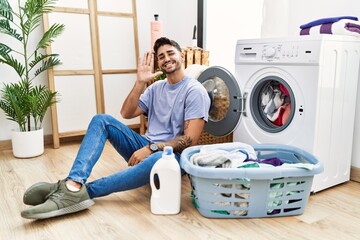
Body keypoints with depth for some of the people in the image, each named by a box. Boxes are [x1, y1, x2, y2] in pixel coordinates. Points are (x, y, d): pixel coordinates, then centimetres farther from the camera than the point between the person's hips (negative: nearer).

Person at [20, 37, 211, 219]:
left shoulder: (195, 91, -7)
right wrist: (140, 82, -6)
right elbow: (126, 113, 4)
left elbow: (190, 139, -17)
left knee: (159, 160, -43)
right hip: (145, 148, 6)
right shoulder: (156, 88, 15)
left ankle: (85, 191, -36)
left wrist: (151, 148, -24)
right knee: (101, 120, -12)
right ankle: (74, 185, -34)